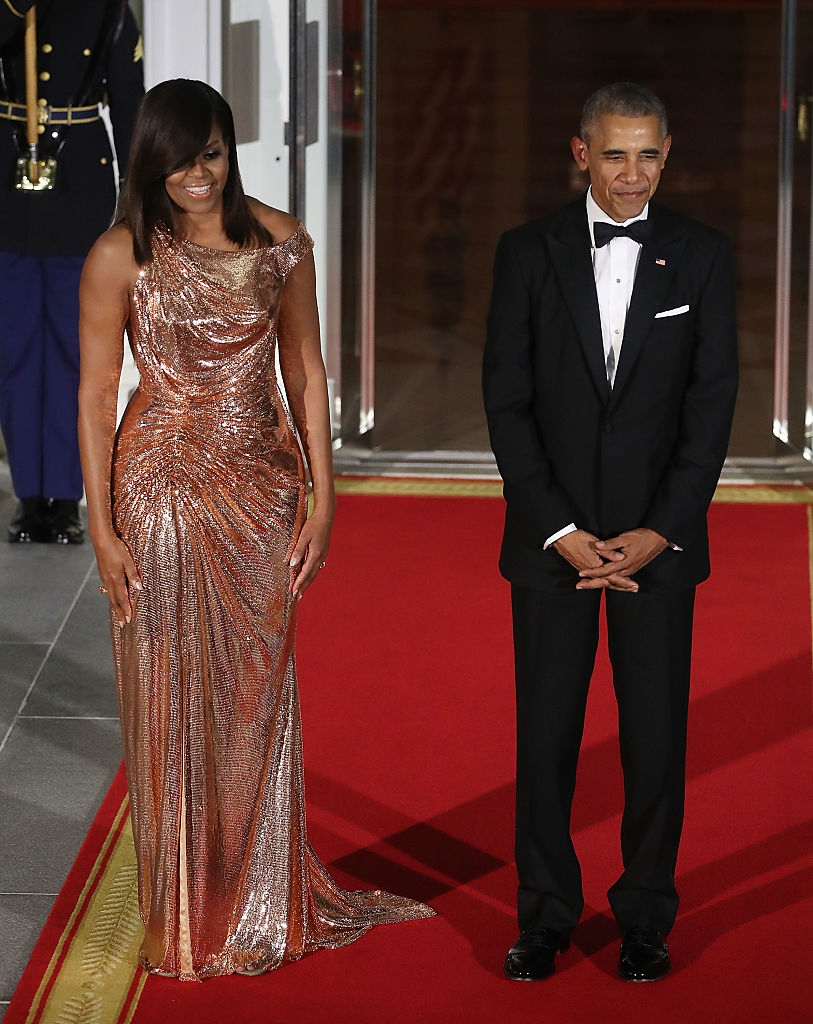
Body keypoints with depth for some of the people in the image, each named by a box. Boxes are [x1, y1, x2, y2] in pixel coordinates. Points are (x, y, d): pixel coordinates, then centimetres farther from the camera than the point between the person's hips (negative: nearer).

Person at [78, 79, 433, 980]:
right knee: (173, 701, 5)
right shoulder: (122, 255, -7)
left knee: (259, 694, 10)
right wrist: (101, 529, -9)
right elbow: (96, 393, -5)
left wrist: (322, 496, 2)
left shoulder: (279, 242, 2)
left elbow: (305, 371, 7)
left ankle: (263, 906, 24)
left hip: (264, 489, 3)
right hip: (166, 490, -3)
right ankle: (186, 918, 18)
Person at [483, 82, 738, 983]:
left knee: (657, 734, 3)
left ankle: (645, 919, 15)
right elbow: (507, 401, -2)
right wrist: (561, 531, -9)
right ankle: (545, 918, 16)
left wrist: (659, 532, -10)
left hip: (660, 538, 0)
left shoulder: (701, 257, 1)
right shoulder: (529, 253, 1)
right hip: (552, 535, 0)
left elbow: (712, 402, -1)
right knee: (545, 734, 4)